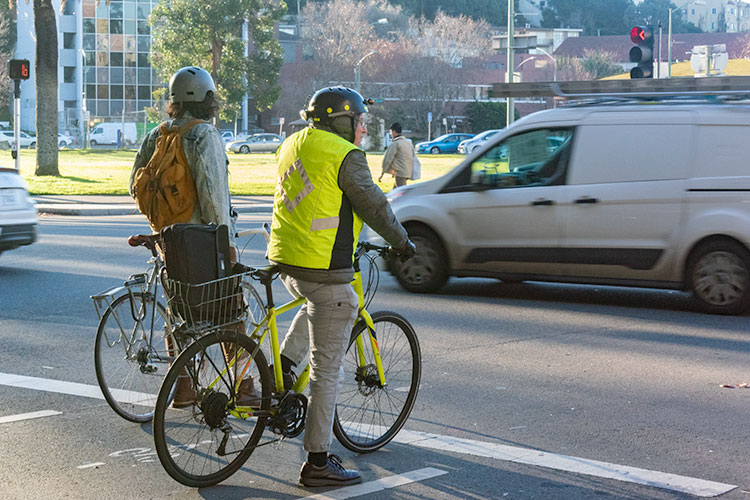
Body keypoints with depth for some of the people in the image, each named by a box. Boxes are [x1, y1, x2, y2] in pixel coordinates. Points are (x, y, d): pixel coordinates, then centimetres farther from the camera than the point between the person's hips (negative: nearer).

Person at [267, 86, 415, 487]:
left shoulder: (292, 146, 14)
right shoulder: (344, 155, -12)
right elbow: (373, 204, -9)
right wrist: (401, 241, 5)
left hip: (285, 261, 8)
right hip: (325, 269, -8)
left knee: (314, 306, 40)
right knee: (327, 369, -2)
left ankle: (282, 367, 21)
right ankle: (318, 462, 2)